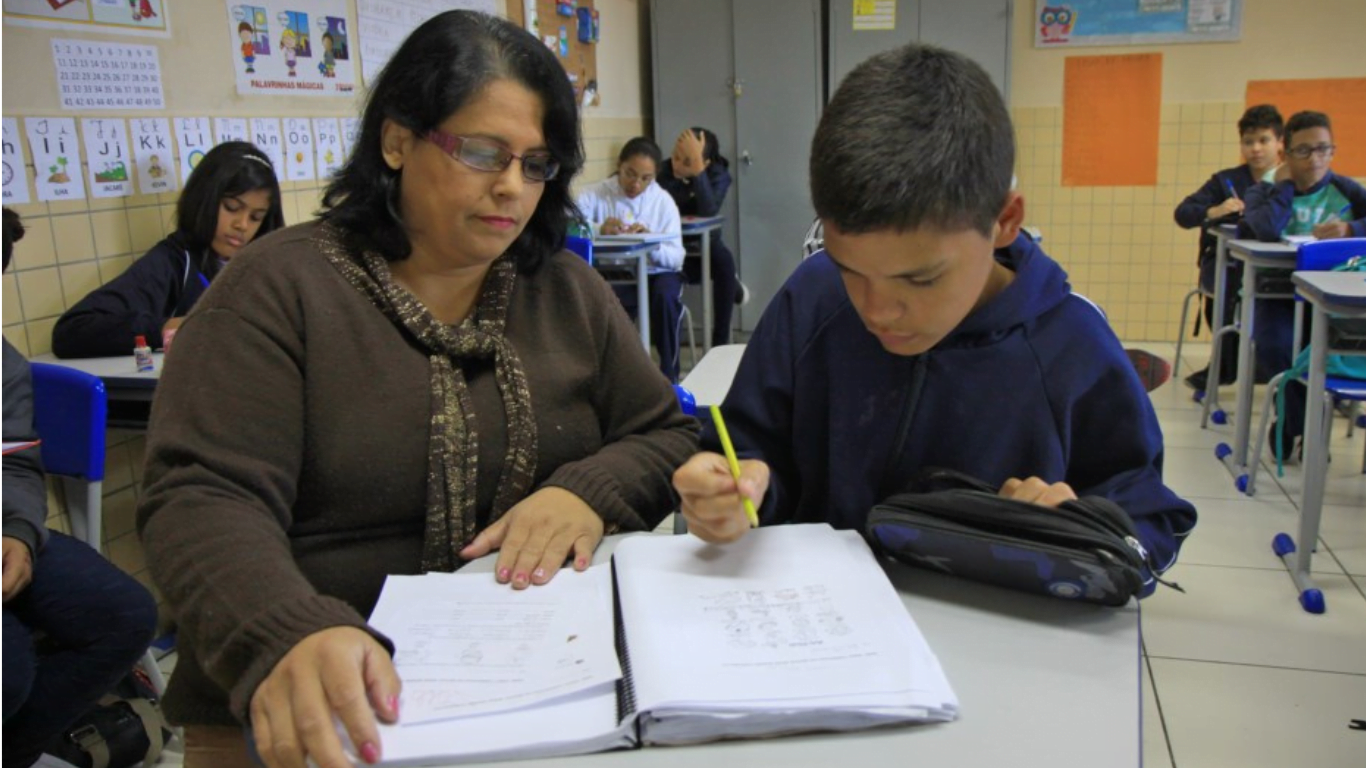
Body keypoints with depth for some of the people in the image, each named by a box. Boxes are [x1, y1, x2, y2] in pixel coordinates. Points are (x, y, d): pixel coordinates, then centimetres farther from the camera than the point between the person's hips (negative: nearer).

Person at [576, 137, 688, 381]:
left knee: (666, 294, -32)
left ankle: (669, 375, -15)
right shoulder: (594, 195, -2)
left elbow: (676, 258, -7)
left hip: (654, 274, 1)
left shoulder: (664, 201, 0)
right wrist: (598, 229, -37)